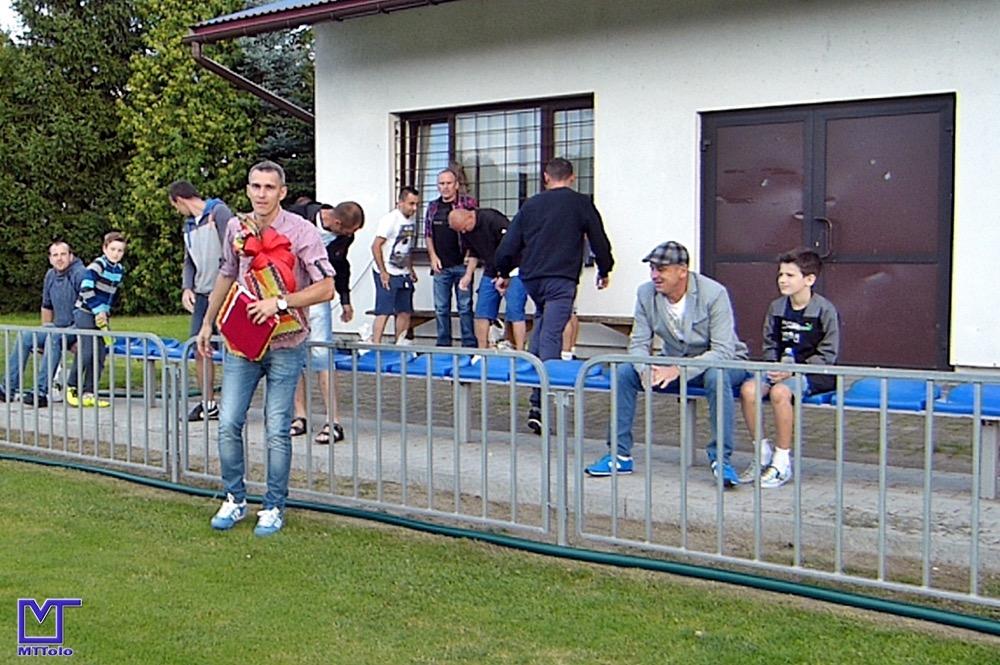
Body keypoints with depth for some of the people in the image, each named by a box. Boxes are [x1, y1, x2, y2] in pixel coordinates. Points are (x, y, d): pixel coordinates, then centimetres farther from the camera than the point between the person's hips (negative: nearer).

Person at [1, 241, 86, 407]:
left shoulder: (80, 274, -15)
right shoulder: (50, 275, 11)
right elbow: (46, 306, 23)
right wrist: (45, 330, 18)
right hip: (58, 328, 9)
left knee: (54, 338, -34)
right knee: (25, 337, -3)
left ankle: (41, 393, -36)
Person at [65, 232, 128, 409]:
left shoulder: (120, 270, 9)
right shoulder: (98, 264, -14)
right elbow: (86, 288, -22)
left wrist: (106, 311, 14)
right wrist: (98, 310, -19)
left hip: (102, 314, 7)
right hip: (85, 312, -7)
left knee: (100, 356, 1)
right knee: (86, 353, -12)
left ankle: (89, 394, 6)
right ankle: (71, 387, 4)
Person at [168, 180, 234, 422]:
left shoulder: (219, 212, -6)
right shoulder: (189, 225, 18)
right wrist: (186, 288, 4)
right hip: (202, 294, 8)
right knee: (200, 349, 7)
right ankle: (208, 404, 16)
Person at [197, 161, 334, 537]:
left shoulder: (300, 231, -10)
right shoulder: (236, 228, 5)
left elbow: (325, 289, -13)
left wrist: (278, 302, -20)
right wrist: (207, 323, 23)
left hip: (285, 346, -4)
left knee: (277, 430, 0)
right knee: (228, 424, 2)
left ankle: (274, 508, 13)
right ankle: (234, 499, 19)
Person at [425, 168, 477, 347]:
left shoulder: (468, 203, -2)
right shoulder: (433, 207, 11)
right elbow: (428, 234, 17)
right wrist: (433, 256, 2)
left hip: (462, 265, -4)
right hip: (441, 266, 4)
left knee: (465, 306, -1)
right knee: (441, 308, 8)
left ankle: (469, 345, 5)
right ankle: (443, 345, 17)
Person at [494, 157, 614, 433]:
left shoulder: (530, 204, 13)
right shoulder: (581, 203, 5)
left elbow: (509, 243, 14)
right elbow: (599, 241, 10)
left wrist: (503, 273, 27)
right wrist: (604, 271, 25)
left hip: (531, 277, 4)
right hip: (562, 278, -4)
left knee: (541, 323, 26)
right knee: (551, 335, -12)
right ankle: (539, 405, -21)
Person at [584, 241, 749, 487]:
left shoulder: (714, 294, -23)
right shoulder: (646, 293, -9)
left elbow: (723, 351, -27)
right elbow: (638, 343, -8)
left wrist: (679, 370, -39)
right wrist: (646, 370, -32)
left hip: (721, 362, -4)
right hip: (674, 361, 5)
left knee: (716, 375, -39)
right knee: (624, 371, -15)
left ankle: (721, 458, -29)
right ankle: (620, 455, -8)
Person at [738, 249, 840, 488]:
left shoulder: (825, 310, -7)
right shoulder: (776, 307, 10)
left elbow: (827, 355, -8)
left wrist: (794, 370, -17)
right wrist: (774, 367, -6)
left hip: (815, 373, -5)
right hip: (780, 369, 6)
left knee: (780, 392, -35)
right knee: (748, 389, -23)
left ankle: (782, 461, -20)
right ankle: (763, 451, -7)